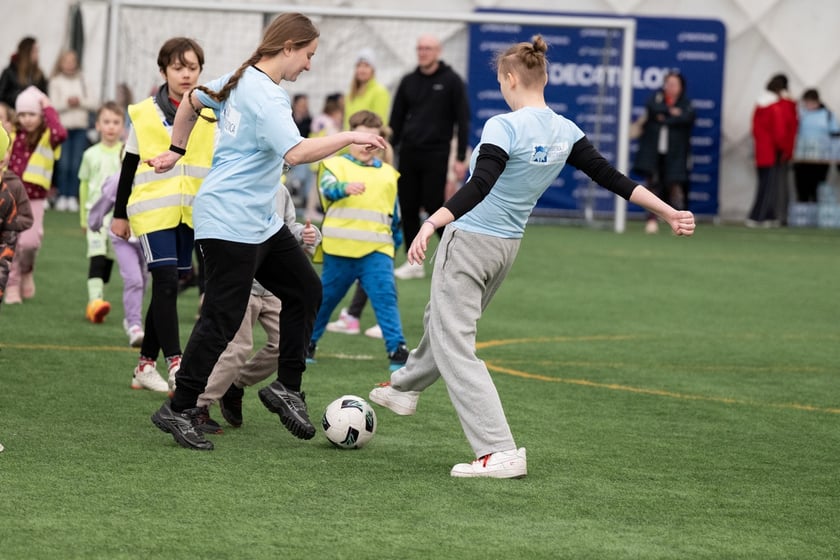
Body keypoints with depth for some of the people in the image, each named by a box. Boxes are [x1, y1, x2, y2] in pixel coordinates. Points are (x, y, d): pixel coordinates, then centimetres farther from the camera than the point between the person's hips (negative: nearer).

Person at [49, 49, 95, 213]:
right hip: (63, 126, -2)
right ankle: (62, 197, 0)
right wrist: (67, 103, -18)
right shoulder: (56, 82, 4)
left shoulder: (82, 81, 8)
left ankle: (73, 197, 3)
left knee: (76, 164, -2)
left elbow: (93, 105, 4)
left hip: (80, 127, 2)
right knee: (63, 164, -7)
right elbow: (53, 105, -4)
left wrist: (80, 101, -11)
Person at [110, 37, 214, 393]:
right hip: (153, 210, -3)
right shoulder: (144, 114, 1)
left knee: (166, 288, 8)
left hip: (191, 213, 3)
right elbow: (129, 166, 7)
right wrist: (120, 214, 8)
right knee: (166, 283, -14)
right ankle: (175, 364, -17)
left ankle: (146, 364, 17)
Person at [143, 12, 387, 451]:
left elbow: (192, 101, 26)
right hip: (229, 224, -11)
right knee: (222, 318, -6)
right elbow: (296, 152, -34)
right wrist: (349, 138, -26)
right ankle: (177, 410, 2)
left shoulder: (240, 80, 10)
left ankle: (286, 387, 17)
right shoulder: (266, 97, -21)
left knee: (304, 289, 11)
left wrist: (177, 149, 35)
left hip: (261, 223, 11)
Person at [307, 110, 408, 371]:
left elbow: (394, 215, 25)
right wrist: (346, 187, -41)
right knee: (326, 298, 12)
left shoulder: (388, 173, 15)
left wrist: (396, 239, 25)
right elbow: (328, 188, -21)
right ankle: (307, 342, 29)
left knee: (385, 297, -13)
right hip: (339, 250, -2)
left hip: (376, 251, 2)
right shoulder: (336, 164, 2)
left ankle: (397, 349, -16)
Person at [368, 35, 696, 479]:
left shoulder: (503, 127, -21)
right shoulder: (565, 133, 0)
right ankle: (405, 388, 55)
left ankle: (499, 452, -14)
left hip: (469, 241, -8)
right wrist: (667, 212, 8)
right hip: (507, 246, 8)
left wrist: (430, 226, -36)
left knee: (454, 344, -5)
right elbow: (611, 177, 2)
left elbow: (478, 188, -31)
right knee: (442, 321, 31)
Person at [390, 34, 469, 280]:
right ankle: (415, 262, 10)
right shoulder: (408, 82, 10)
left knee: (434, 206, -8)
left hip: (436, 154, -5)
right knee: (408, 208, 3)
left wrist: (461, 157, -10)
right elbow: (396, 119, 14)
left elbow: (462, 120, -5)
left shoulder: (451, 81, -3)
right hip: (408, 154, 5)